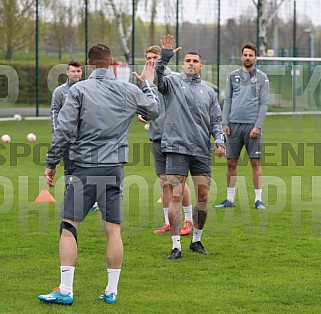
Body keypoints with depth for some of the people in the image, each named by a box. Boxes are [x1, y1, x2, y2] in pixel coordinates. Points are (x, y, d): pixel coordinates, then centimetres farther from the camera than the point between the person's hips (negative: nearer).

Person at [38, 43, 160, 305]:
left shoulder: (79, 90, -4)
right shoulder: (128, 91, 5)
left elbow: (64, 129, -8)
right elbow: (154, 110, 22)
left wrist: (51, 163, 1)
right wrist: (149, 84, 36)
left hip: (85, 169, -3)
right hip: (114, 168, 3)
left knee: (69, 227, 1)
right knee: (113, 229, 8)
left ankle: (66, 291, -4)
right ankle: (112, 291, 10)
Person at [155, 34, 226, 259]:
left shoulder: (208, 91, 14)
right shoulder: (173, 83, 4)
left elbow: (216, 120, 16)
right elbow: (157, 79, -17)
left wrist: (220, 141, 0)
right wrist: (165, 58, -31)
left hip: (202, 150, 4)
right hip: (177, 148, -4)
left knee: (203, 197, 5)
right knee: (175, 197, -8)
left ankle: (197, 239, 22)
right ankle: (176, 245, -5)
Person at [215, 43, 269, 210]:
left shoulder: (261, 77, 3)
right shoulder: (233, 76, 11)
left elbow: (264, 103, -1)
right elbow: (227, 100, 11)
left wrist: (257, 126, -10)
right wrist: (225, 123, 2)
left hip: (252, 125, -3)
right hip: (234, 124, 3)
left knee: (255, 162, -3)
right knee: (231, 163, 5)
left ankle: (258, 199, 3)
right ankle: (230, 199, 12)